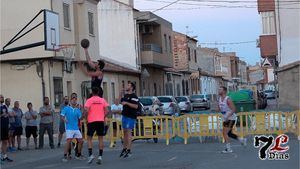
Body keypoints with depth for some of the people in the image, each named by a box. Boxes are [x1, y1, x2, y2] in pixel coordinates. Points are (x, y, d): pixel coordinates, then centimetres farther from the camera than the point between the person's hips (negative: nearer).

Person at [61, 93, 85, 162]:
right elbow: (62, 116, -3)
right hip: (69, 128, -5)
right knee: (69, 141, -18)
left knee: (80, 141, 3)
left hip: (76, 128, 5)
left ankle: (78, 155, 21)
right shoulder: (66, 108, 1)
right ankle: (65, 156, -11)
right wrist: (65, 120, -19)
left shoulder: (78, 110, 10)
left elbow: (80, 118, 8)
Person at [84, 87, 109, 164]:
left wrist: (86, 118, 2)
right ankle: (100, 156, 1)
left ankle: (90, 155, -3)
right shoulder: (102, 100, 7)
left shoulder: (89, 100, 0)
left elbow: (86, 110, -12)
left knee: (89, 138, 10)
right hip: (101, 121, 2)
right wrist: (103, 117, 13)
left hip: (91, 121, -2)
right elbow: (106, 110, -1)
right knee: (100, 139, 8)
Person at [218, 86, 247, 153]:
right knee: (228, 133, 15)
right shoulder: (220, 99, 6)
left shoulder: (228, 99, -18)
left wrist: (228, 116, -28)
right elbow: (219, 109, 20)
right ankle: (242, 140, 31)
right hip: (225, 118, 9)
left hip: (231, 118, -9)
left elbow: (233, 109, -22)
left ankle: (228, 148, -8)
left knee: (225, 133, -14)